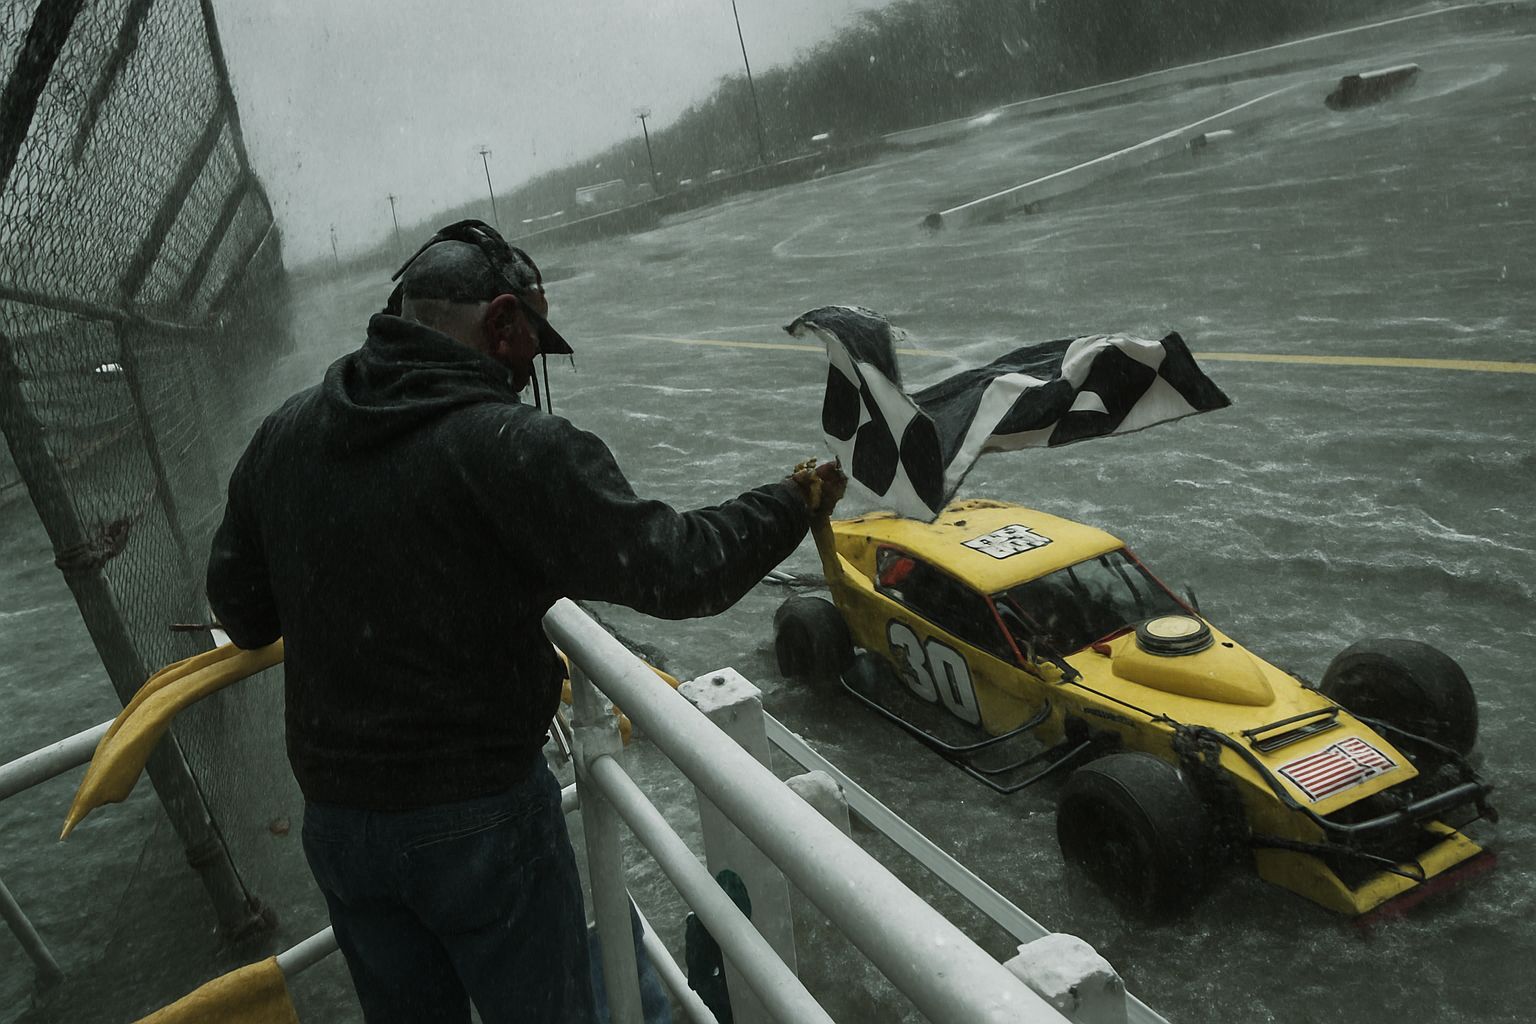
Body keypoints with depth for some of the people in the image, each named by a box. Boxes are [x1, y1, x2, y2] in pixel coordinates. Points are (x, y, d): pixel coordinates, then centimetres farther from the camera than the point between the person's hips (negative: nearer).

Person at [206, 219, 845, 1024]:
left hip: (333, 820, 6)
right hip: (481, 820, -5)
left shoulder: (280, 436, -2)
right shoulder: (513, 446, -21)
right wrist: (796, 503, -5)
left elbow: (240, 611, 8)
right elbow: (678, 571, -20)